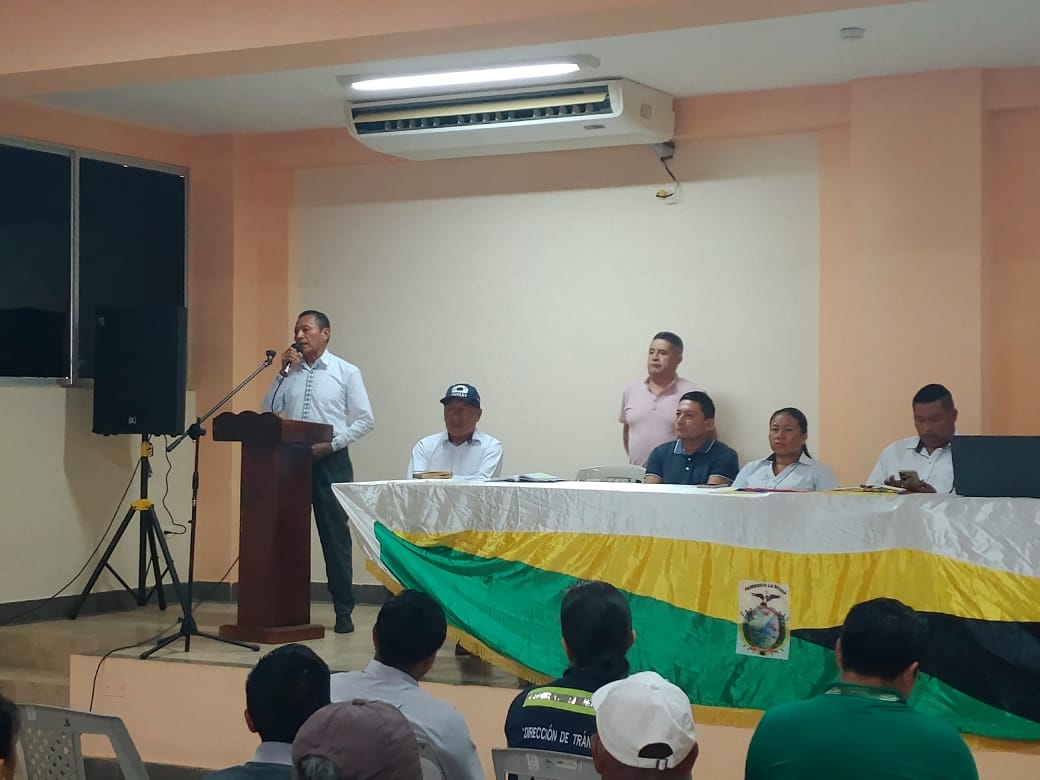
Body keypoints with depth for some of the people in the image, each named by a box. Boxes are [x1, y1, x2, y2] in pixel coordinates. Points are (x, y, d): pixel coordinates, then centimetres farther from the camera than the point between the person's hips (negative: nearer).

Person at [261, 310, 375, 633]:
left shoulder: (346, 372, 2)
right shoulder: (290, 371, 11)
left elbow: (365, 420, -1)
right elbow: (269, 412, 4)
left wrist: (333, 443, -11)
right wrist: (282, 372, -3)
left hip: (330, 460, -3)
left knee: (335, 534, -1)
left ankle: (343, 610, 5)